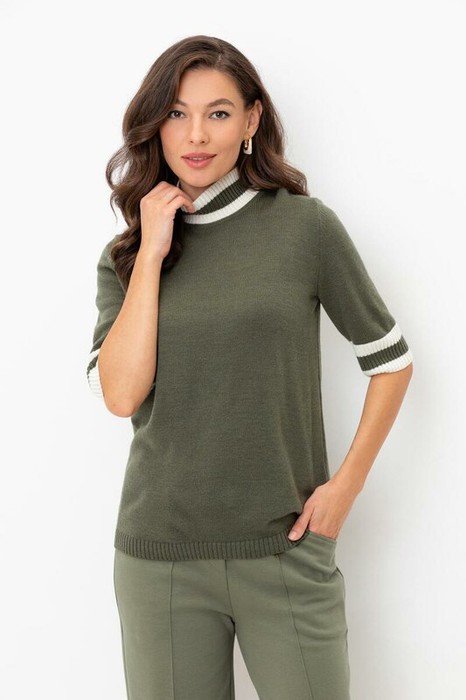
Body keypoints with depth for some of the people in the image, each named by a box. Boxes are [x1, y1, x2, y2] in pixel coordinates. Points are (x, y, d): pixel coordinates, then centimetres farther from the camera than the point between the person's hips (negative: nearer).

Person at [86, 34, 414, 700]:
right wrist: (152, 255, -10)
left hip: (286, 549, -2)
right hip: (159, 557, 2)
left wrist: (346, 485, -3)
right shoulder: (124, 256, 5)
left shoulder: (304, 226, -3)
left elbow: (391, 360, 4)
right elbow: (121, 394, -10)